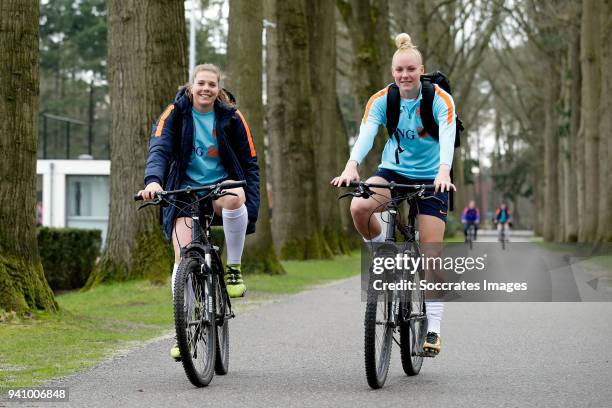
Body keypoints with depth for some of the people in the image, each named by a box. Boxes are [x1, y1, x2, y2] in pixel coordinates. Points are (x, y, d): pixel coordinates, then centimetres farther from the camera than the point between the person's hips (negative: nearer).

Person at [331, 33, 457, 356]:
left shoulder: (440, 100, -16)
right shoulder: (381, 100, -10)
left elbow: (447, 137, -31)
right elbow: (366, 134, -25)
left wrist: (444, 171, -51)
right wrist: (351, 166, -45)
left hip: (430, 178, -2)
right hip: (393, 171, 2)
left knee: (431, 256, -8)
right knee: (359, 207, -31)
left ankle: (433, 329, 2)